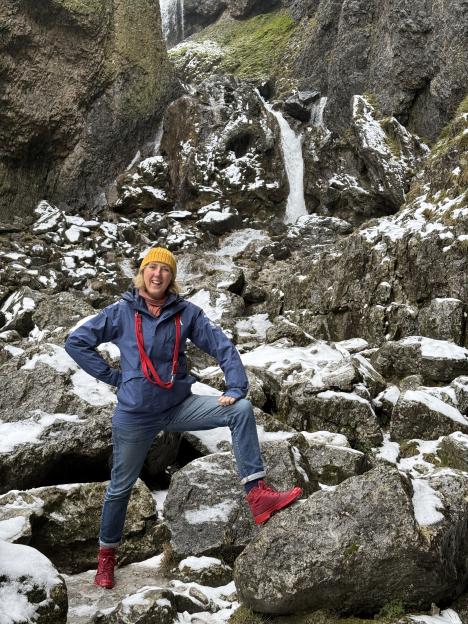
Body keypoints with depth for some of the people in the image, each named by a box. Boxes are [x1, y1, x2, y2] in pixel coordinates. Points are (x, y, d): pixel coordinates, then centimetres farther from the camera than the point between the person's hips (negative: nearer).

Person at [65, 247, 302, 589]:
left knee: (241, 409, -17)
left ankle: (258, 495, -19)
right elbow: (76, 342, -2)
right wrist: (112, 376, -7)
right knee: (120, 487, 11)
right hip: (135, 415, -1)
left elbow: (222, 346, -4)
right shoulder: (121, 313, -6)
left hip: (179, 405, 2)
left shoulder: (186, 312, -4)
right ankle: (107, 554, 34)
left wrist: (236, 388, -16)